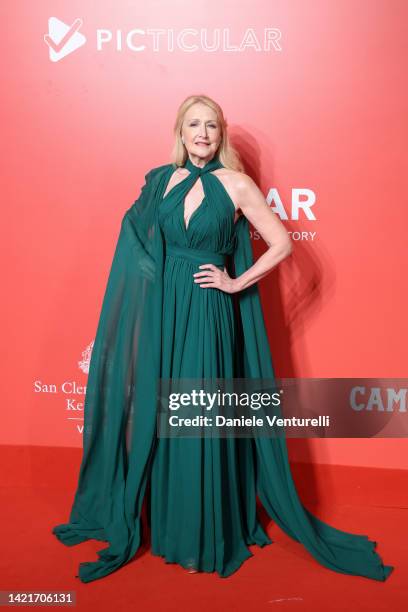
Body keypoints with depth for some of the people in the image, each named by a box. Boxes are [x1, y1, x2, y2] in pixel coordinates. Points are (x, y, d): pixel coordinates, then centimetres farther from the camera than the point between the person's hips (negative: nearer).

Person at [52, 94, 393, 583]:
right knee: (160, 415, 10)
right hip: (163, 310, 4)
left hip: (208, 314, -3)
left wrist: (237, 282, -8)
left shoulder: (236, 184, -3)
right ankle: (166, 520, 32)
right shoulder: (160, 179, 8)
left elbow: (282, 244, -3)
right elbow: (141, 247, 14)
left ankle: (205, 534, 20)